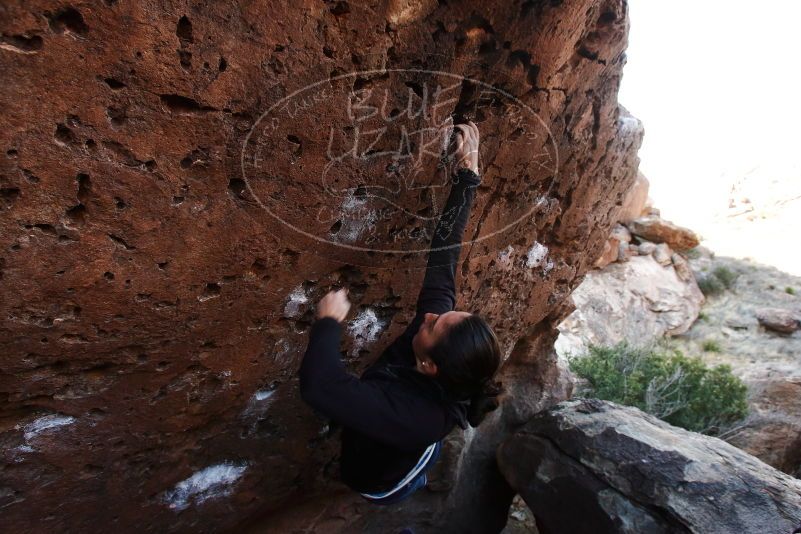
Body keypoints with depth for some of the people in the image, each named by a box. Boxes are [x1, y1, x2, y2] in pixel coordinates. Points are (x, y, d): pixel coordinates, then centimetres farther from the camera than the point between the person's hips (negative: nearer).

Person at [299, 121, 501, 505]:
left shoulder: (415, 413, -47)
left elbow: (316, 384, -54)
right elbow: (444, 256, -30)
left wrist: (329, 320, -39)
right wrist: (468, 172, -28)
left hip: (379, 483, -3)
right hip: (414, 456, 4)